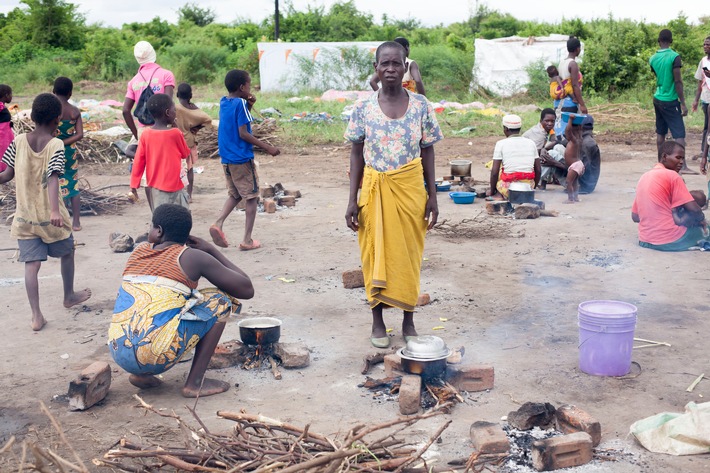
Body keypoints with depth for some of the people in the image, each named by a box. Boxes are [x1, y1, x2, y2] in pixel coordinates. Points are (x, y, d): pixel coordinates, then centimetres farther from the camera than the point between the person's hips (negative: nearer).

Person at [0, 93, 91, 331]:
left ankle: (36, 316, -3)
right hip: (50, 217, -3)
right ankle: (69, 296, 38)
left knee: (31, 264, 2)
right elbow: (53, 178, -26)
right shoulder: (55, 145, -13)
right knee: (67, 252, 22)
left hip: (24, 217, 3)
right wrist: (55, 210, -35)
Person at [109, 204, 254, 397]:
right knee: (220, 300, 11)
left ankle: (140, 374, 17)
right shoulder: (191, 257, 1)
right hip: (158, 355, -6)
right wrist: (213, 251, 15)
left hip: (118, 354, 6)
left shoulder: (138, 252, 16)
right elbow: (247, 290, 6)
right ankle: (195, 382, 6)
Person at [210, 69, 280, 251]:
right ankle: (247, 240, 3)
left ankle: (218, 224, 0)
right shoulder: (241, 104, -13)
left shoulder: (223, 102, 10)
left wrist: (248, 106, 5)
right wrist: (267, 147, -14)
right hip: (242, 159, -7)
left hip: (226, 159, 8)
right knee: (251, 197, 3)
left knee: (235, 195, 21)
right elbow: (243, 133, -17)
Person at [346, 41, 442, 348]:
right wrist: (352, 200, -4)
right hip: (375, 189, 0)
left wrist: (432, 196, -1)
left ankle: (408, 320, 22)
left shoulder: (421, 106, -2)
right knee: (374, 254, 7)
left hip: (410, 188, 0)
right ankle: (377, 321, 21)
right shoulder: (363, 109, -3)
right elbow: (356, 154, 1)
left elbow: (427, 152, 3)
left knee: (408, 254, 7)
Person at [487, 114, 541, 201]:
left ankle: (499, 194, 9)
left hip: (508, 188, -4)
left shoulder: (501, 143, -3)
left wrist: (492, 191, 7)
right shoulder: (531, 143, 7)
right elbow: (538, 170, 7)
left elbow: (494, 172, -7)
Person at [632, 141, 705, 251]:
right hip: (671, 241, -6)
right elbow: (694, 209, -14)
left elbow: (635, 216, 15)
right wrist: (701, 219, 8)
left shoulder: (644, 177, 11)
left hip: (645, 241, 6)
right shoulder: (672, 175, -10)